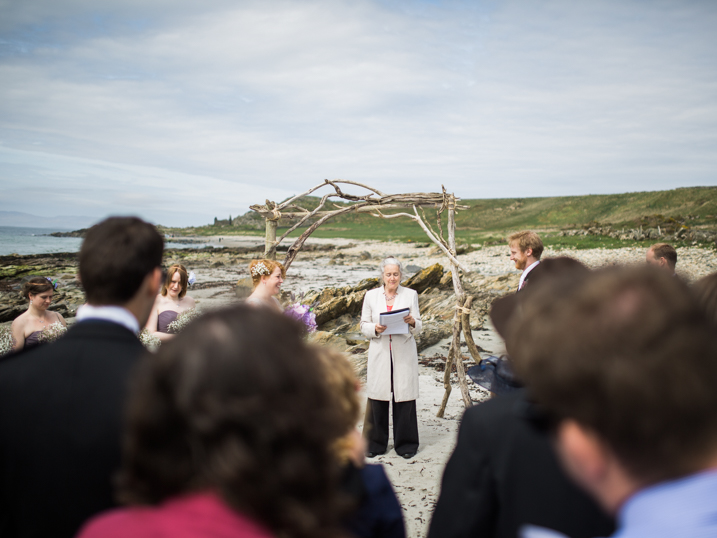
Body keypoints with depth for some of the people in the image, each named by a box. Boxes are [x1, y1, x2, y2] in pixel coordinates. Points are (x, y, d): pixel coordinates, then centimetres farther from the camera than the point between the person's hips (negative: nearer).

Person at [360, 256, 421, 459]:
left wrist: (412, 322, -15)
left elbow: (418, 327, 7)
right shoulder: (371, 295, 8)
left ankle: (405, 444, 15)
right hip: (379, 353, 1)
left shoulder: (411, 295, 7)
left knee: (404, 398, 0)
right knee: (377, 398, 1)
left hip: (404, 353, 0)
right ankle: (375, 443, 16)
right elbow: (363, 325, 8)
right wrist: (375, 329, -13)